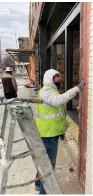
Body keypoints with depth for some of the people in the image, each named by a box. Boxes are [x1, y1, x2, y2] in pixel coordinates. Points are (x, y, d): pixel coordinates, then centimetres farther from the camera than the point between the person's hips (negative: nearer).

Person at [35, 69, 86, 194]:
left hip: (51, 132, 10)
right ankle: (45, 191, 14)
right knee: (49, 163, 0)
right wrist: (76, 89, -36)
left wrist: (61, 129, 20)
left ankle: (39, 184, 39)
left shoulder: (53, 91, 16)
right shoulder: (46, 90, -16)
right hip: (48, 133, -10)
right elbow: (58, 101, -37)